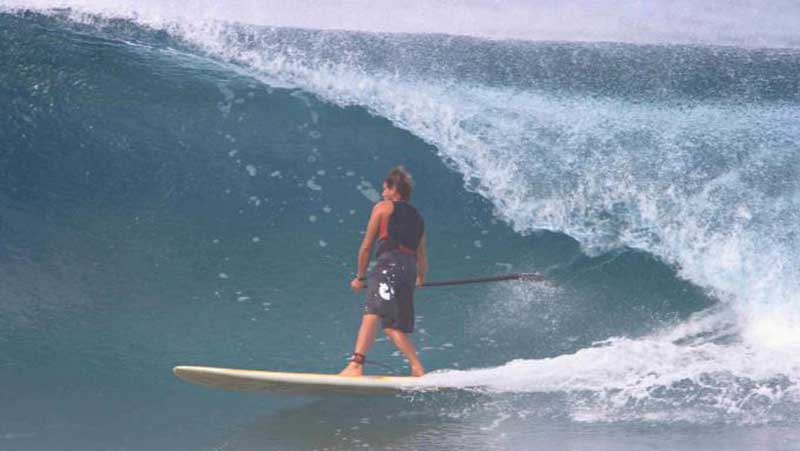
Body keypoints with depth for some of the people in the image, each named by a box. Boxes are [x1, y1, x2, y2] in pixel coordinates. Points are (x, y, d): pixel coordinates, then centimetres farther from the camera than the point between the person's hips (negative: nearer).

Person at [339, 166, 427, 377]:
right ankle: (418, 369, 4)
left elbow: (366, 246, 12)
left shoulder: (383, 207, 14)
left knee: (372, 314, -23)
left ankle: (356, 365, -39)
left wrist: (360, 277, 20)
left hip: (389, 263, -6)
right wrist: (420, 279, 50)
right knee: (392, 326, 12)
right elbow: (422, 259, 31)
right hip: (410, 270, 6)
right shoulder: (417, 217, 29)